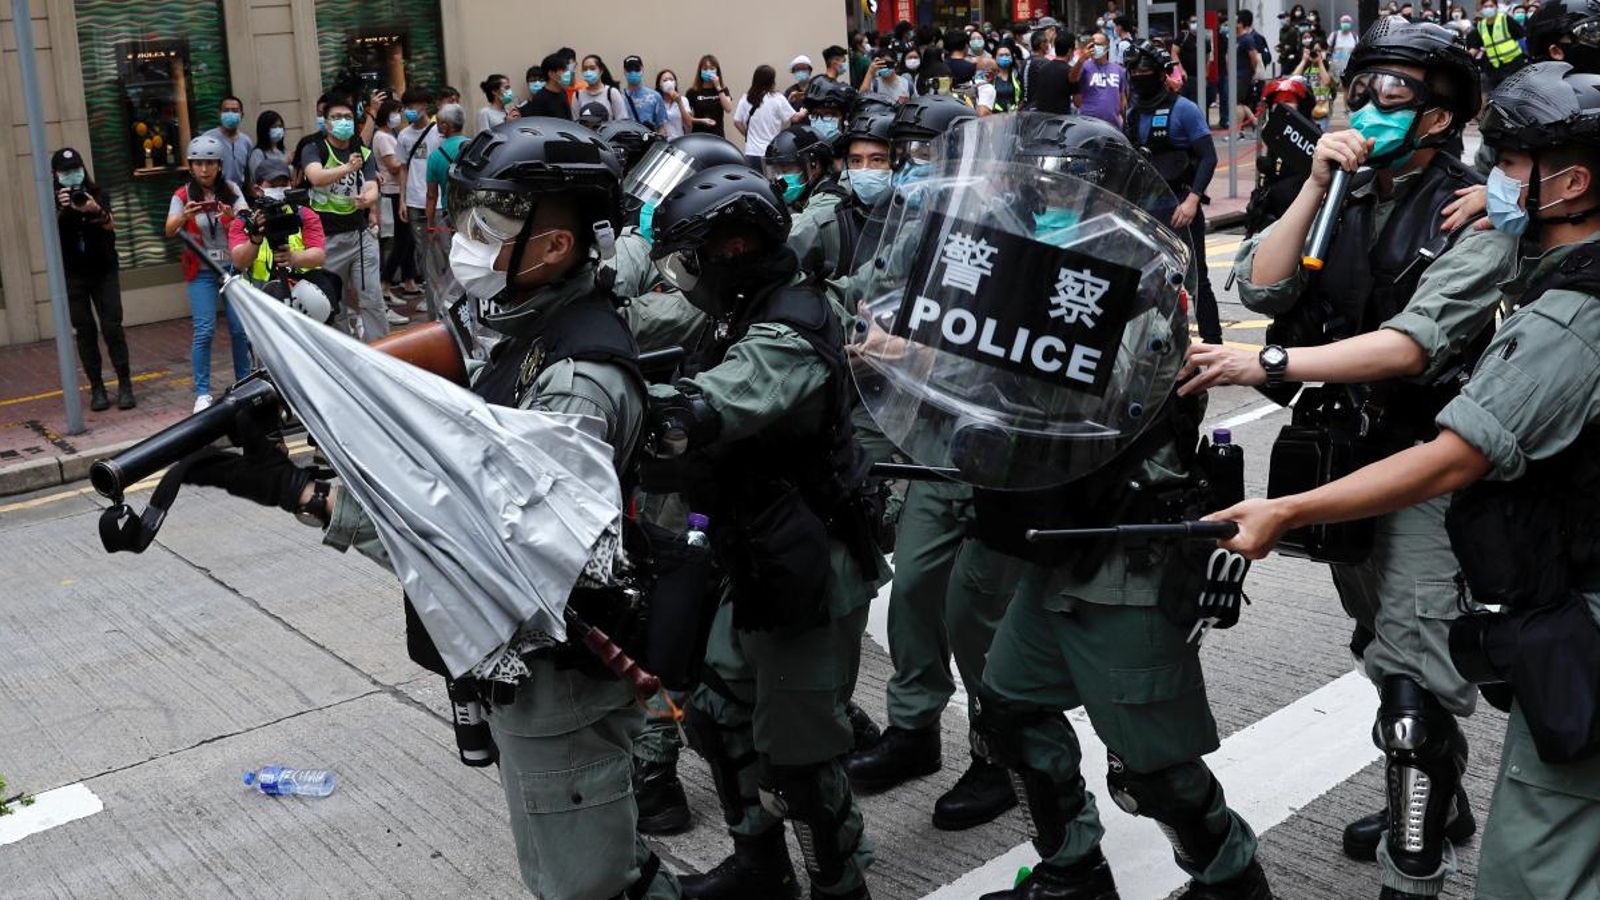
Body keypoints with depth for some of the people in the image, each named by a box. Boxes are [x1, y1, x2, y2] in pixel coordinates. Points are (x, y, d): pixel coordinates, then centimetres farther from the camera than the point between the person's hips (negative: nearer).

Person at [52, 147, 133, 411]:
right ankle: (97, 389, 3)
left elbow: (111, 225, -14)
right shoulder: (54, 201, 1)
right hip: (73, 276, 0)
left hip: (104, 271, 0)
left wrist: (97, 211, -36)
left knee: (112, 327, -7)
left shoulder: (98, 195, 2)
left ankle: (125, 385, -2)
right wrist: (62, 209, -35)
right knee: (85, 332, 0)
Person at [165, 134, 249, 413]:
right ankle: (202, 393, -2)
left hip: (233, 266, 2)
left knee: (240, 327, 2)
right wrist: (183, 216, -38)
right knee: (205, 330, -8)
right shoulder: (183, 195, -2)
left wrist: (234, 216, -36)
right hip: (202, 272, -1)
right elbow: (170, 231, -16)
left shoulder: (231, 190, 2)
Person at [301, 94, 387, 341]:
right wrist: (347, 168, -39)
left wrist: (368, 199, -31)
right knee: (328, 301, 6)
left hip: (360, 234, 2)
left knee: (372, 298, -1)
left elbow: (372, 188, -6)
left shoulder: (364, 153, 8)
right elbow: (316, 177, -22)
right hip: (327, 238, -2)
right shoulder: (313, 151, -1)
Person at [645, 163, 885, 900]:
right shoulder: (755, 319, 8)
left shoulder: (788, 331, -24)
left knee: (796, 761, 4)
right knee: (719, 721, 20)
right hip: (761, 571, 10)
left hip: (809, 583, -10)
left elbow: (700, 414, -41)